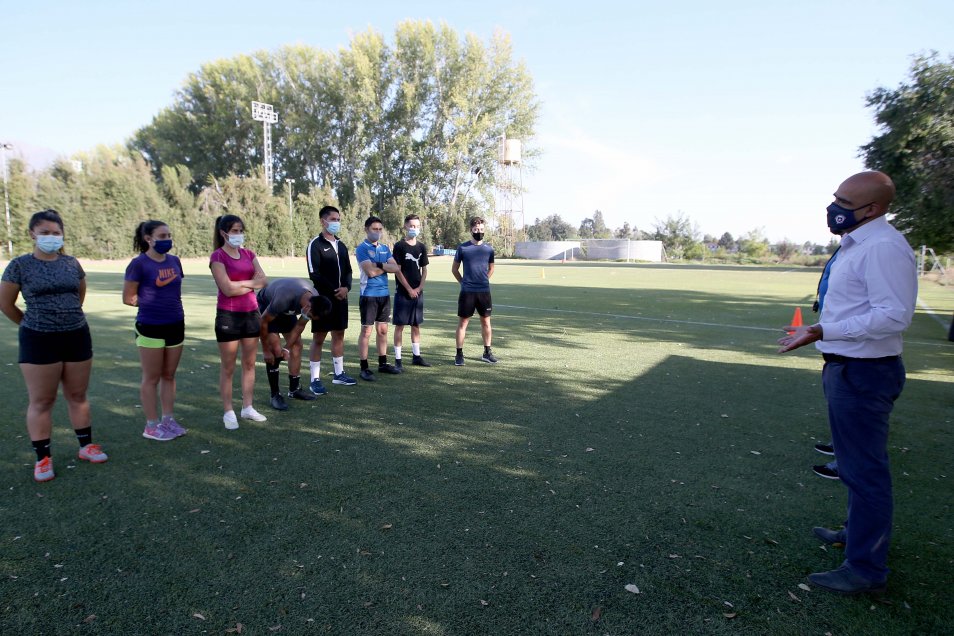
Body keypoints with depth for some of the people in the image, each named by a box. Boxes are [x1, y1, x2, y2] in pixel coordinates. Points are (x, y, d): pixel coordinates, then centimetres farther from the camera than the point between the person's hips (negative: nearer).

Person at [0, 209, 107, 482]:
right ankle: (43, 458, 14)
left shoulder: (72, 263, 4)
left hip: (77, 337, 3)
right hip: (39, 341, -3)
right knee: (42, 401, 4)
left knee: (78, 395, 13)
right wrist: (32, 324, 9)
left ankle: (86, 446, 25)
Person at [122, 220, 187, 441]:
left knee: (169, 375, 13)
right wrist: (151, 303, 0)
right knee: (151, 378, 5)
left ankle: (168, 419, 24)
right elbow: (128, 298, -6)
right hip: (151, 328, -5)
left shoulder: (174, 261, 6)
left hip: (176, 325, 5)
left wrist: (169, 304, 6)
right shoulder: (139, 264, -10)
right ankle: (152, 425, 14)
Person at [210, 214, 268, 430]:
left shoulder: (248, 254, 10)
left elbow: (263, 280, 0)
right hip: (228, 315, -6)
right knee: (228, 367, 3)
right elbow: (227, 289, -17)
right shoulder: (217, 257, -8)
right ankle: (228, 412, 13)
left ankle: (247, 407, 21)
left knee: (249, 364, 11)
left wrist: (240, 283, -11)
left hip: (251, 313, 6)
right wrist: (251, 283, -4)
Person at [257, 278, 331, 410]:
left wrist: (286, 348, -11)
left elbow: (300, 326, -10)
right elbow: (263, 322, -29)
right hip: (265, 306, -6)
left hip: (287, 310, 6)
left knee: (297, 345, 1)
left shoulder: (316, 300, -24)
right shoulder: (284, 298, -44)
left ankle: (294, 389, 14)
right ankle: (275, 395, -4)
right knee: (275, 351, -15)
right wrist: (266, 350, -20)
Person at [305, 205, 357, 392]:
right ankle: (315, 379, 4)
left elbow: (348, 270, 14)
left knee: (339, 335, 11)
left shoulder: (341, 245, 14)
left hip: (341, 298, 7)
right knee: (318, 338, -2)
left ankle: (339, 374, 22)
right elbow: (314, 274, -14)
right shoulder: (315, 244, -8)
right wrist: (332, 291, -14)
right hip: (322, 298, -7)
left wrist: (346, 287, -6)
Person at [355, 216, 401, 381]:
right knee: (366, 331, -1)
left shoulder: (385, 248, 11)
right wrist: (387, 266, -4)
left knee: (383, 330, 12)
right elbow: (370, 271, -18)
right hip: (369, 295, -6)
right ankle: (364, 368, 5)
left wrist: (379, 265, -13)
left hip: (385, 294, 6)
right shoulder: (362, 248, -7)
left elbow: (396, 268, 0)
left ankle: (383, 363, 23)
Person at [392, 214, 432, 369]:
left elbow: (424, 270, 11)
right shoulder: (399, 246, -6)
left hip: (418, 292, 5)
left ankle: (416, 356, 21)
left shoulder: (422, 247, 9)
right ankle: (398, 359, 3)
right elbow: (397, 270, -9)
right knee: (400, 325, -2)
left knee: (416, 325, 12)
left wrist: (419, 288, -3)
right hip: (402, 292, -5)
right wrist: (409, 289, -12)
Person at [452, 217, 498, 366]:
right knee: (463, 322, 1)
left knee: (486, 322, 9)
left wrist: (483, 281, 12)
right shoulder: (462, 248, -2)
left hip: (484, 291, 3)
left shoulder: (488, 249, 4)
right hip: (467, 292, -2)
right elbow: (454, 269, 7)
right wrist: (464, 282, 6)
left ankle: (487, 352, 20)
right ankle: (459, 354, 8)